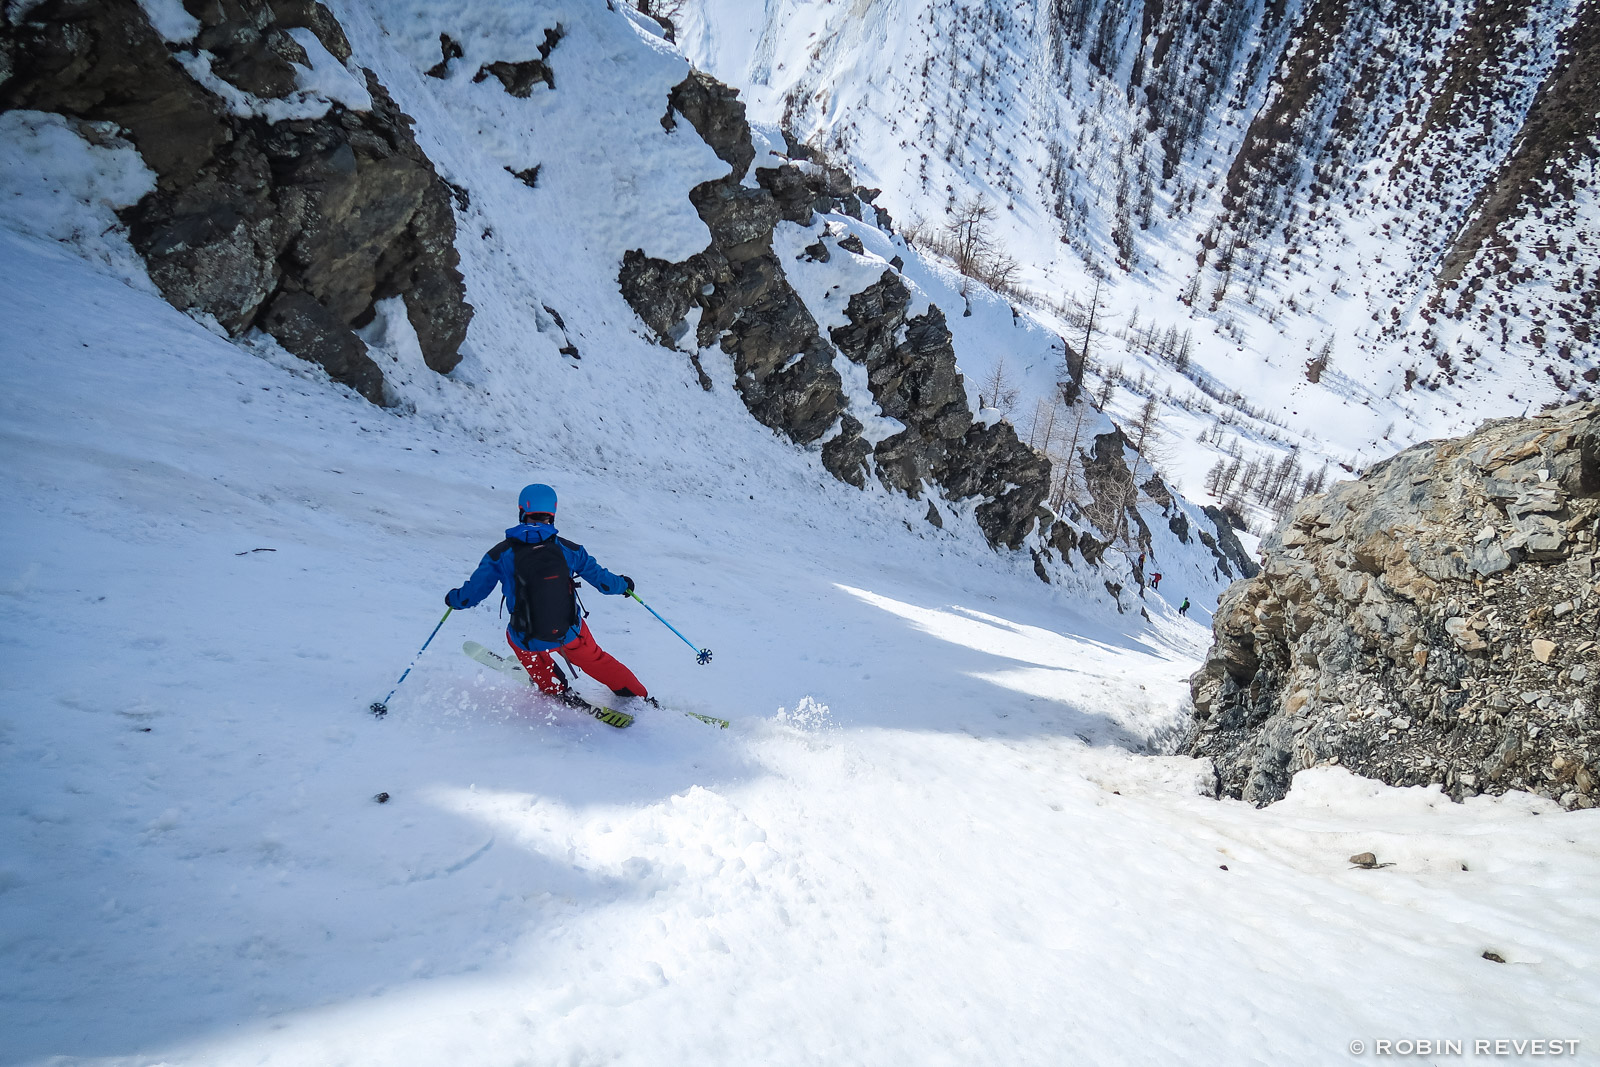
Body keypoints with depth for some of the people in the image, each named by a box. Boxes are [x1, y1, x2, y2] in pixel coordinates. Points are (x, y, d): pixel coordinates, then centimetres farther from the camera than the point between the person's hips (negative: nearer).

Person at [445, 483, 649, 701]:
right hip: (572, 633, 1)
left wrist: (453, 598, 21)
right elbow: (601, 579, 3)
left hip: (529, 641, -1)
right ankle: (638, 696, 39)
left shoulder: (501, 554, -11)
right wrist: (623, 584, 25)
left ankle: (557, 691, 41)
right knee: (594, 658, 29)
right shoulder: (568, 549, -8)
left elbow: (472, 594, -3)